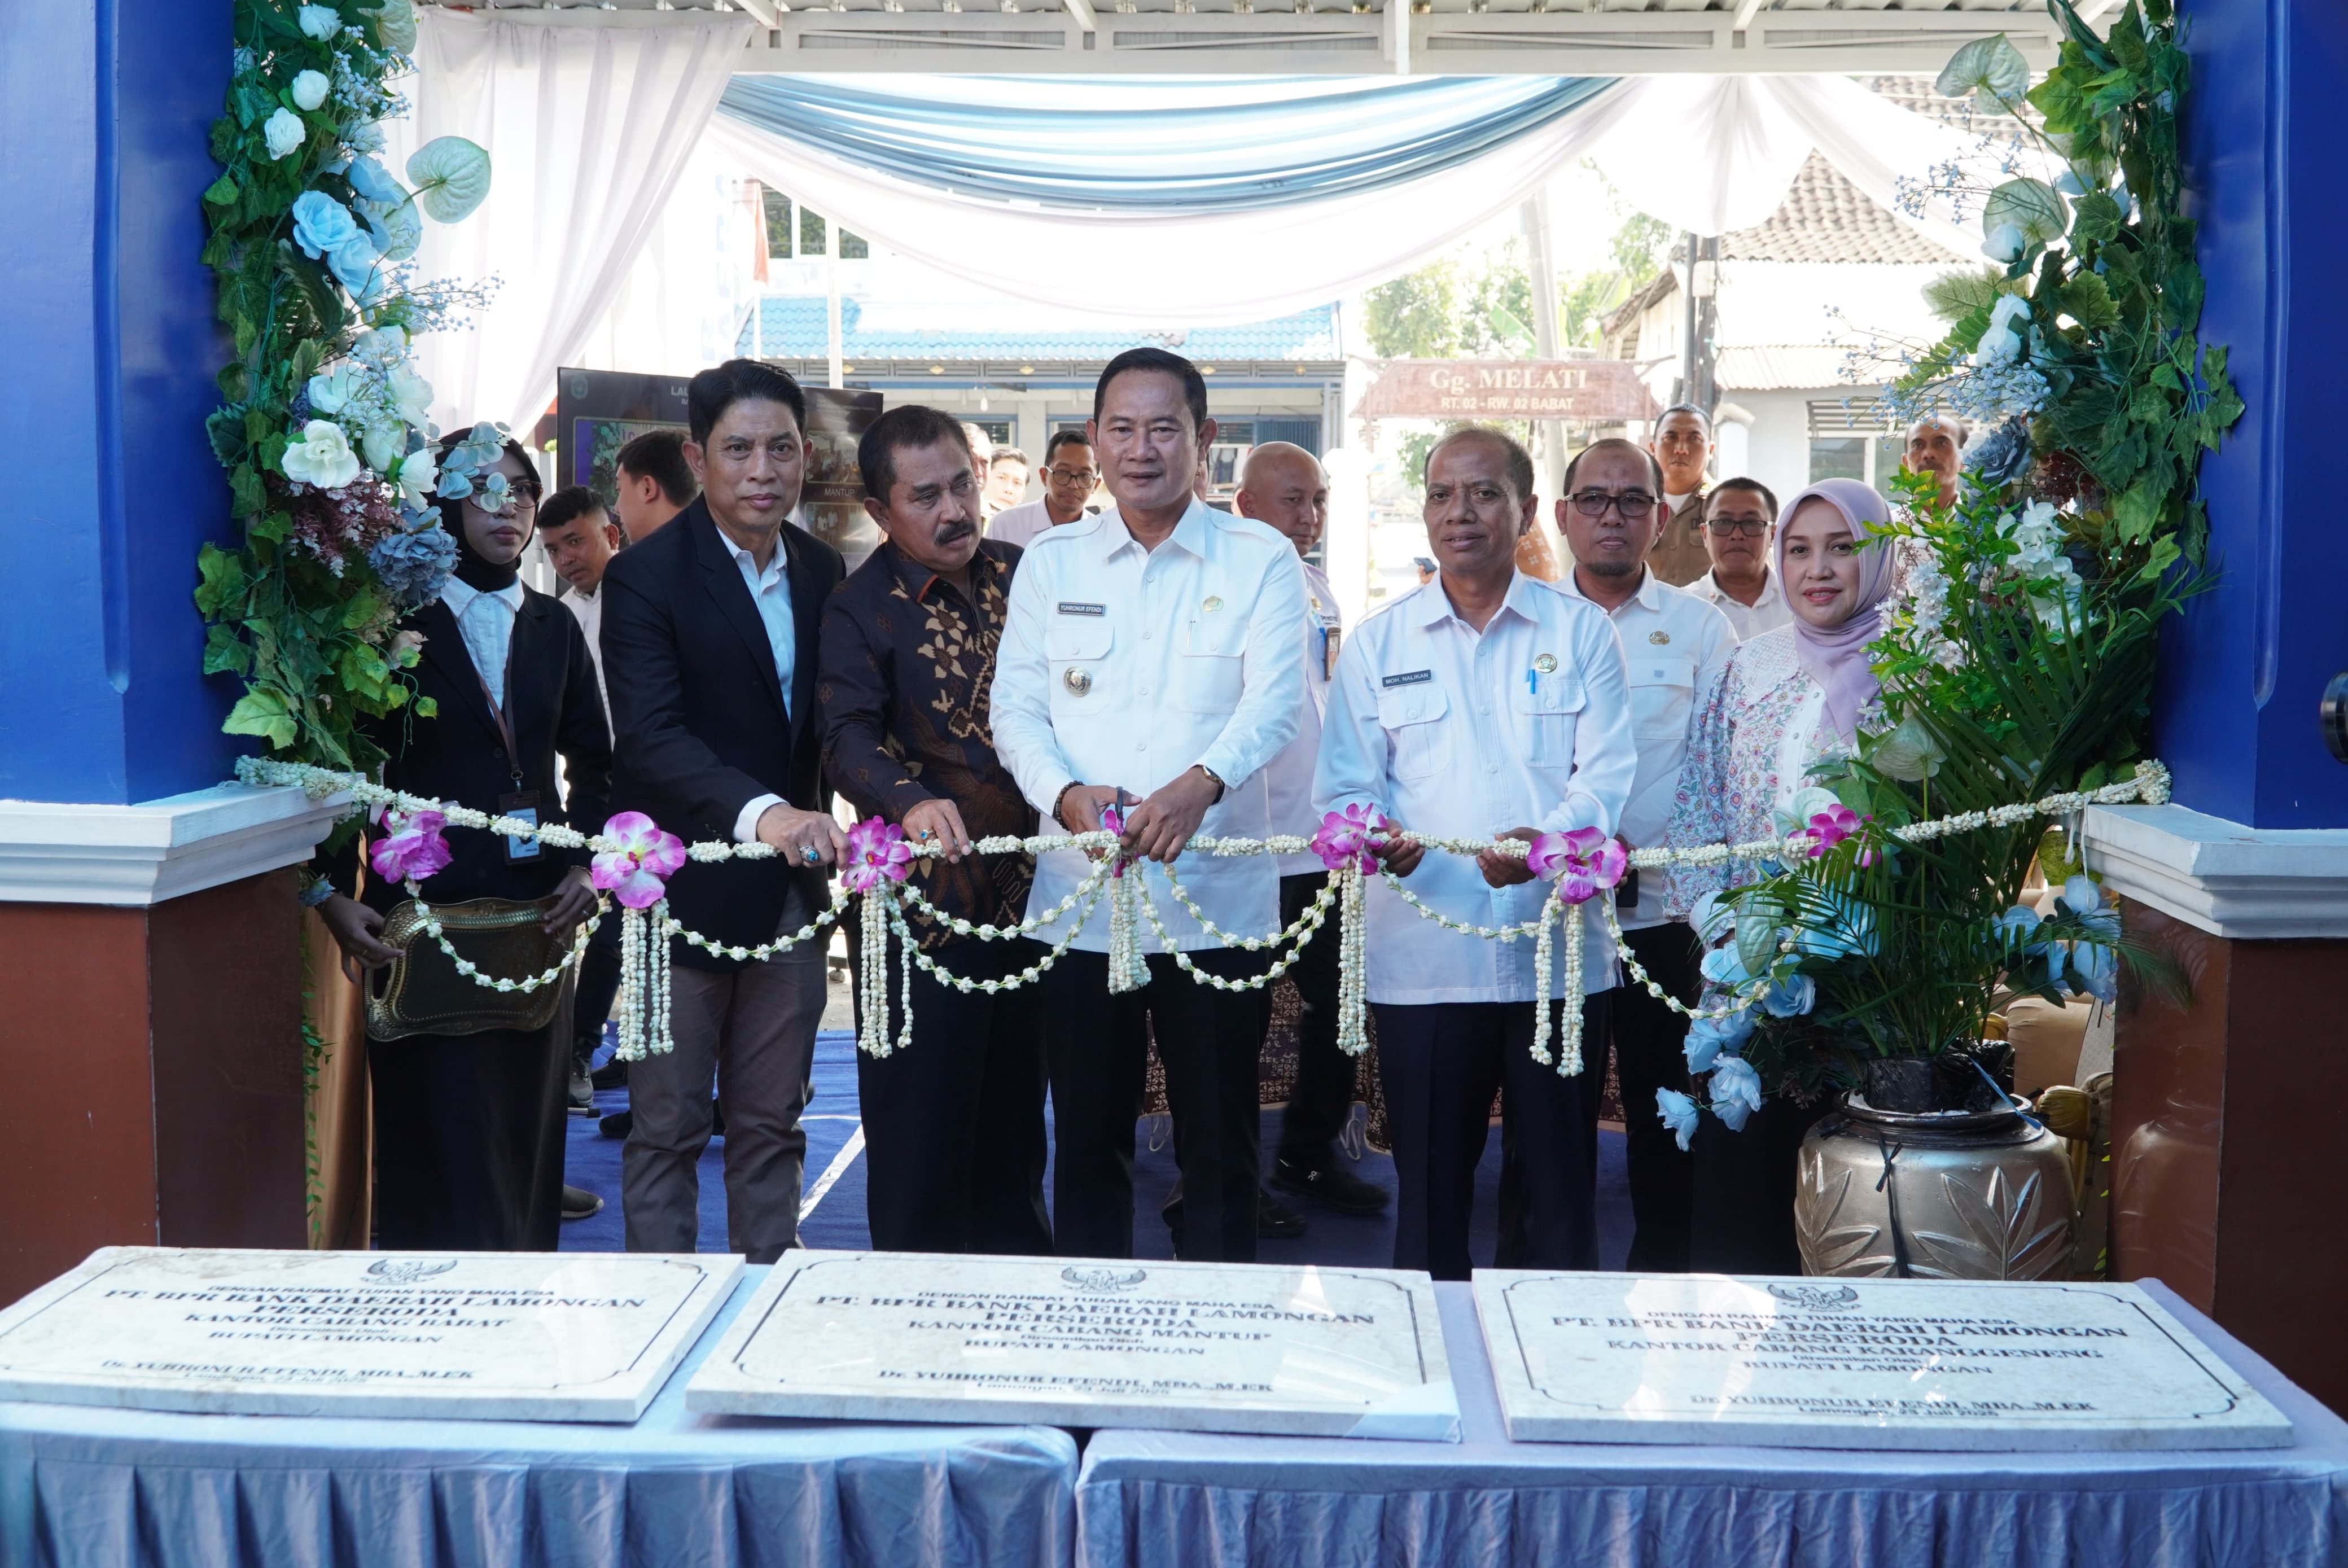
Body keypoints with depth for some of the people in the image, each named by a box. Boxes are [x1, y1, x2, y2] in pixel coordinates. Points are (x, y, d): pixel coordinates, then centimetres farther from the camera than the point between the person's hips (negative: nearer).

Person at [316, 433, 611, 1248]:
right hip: (423, 913, -4)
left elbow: (594, 759, 17)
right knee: (439, 1141, -4)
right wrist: (336, 892, -12)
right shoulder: (393, 623, 0)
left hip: (536, 909, 4)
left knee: (527, 1128, 9)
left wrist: (586, 863, 3)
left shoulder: (553, 628, 13)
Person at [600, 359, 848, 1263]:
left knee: (771, 1124, 15)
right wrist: (761, 813, -42)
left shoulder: (822, 571, 6)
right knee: (668, 1128, 5)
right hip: (685, 887, -5)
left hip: (790, 888, 6)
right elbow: (650, 738, -27)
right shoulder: (646, 576, -13)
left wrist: (819, 828, 7)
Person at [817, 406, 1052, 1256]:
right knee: (921, 1126, 3)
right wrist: (913, 802, -39)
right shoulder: (861, 607, -7)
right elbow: (848, 737, -20)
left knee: (1016, 1120, 17)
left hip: (1029, 890, 5)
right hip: (928, 894, -5)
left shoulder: (1023, 573, 7)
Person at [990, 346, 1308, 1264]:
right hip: (1079, 897, 2)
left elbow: (1274, 703, -10)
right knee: (1087, 1141, 11)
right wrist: (1066, 794, -16)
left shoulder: (1259, 560, 3)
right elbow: (1016, 708, 5)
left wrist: (1199, 785, -29)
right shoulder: (1051, 563, 10)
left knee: (1219, 1145, 7)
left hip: (1216, 900, -2)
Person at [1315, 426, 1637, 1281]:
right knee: (1430, 1188, 7)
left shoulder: (1581, 631, 8)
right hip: (1422, 955, 1)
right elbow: (1344, 786, 6)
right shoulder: (1376, 643, 11)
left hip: (1557, 950, 0)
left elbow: (1608, 773, -1)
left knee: (1561, 1186, 7)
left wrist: (1548, 841, -22)